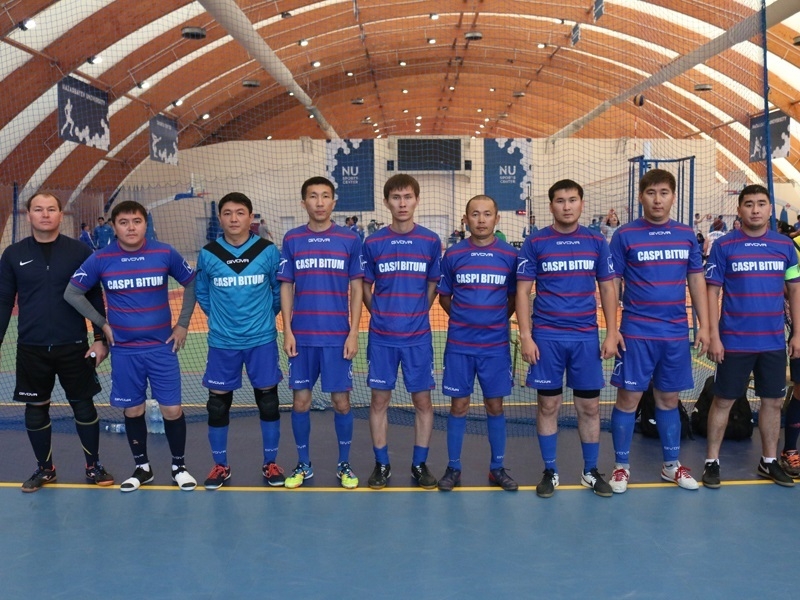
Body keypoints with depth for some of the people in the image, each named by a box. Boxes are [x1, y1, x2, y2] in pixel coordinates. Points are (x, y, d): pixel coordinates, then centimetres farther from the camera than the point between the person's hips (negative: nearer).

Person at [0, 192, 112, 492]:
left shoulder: (80, 251, -3)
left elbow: (95, 298, 1)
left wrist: (100, 338, -4)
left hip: (74, 346, -1)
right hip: (31, 348, 1)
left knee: (84, 406, 7)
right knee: (35, 409, 11)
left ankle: (93, 465, 24)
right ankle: (44, 468, 29)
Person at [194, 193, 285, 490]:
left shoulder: (268, 251, -5)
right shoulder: (208, 254, -2)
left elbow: (279, 290, 7)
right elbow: (201, 293, 12)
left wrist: (265, 317, 7)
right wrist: (219, 318, 8)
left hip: (261, 340, -1)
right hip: (222, 343, 1)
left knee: (268, 401, 7)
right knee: (218, 404, 6)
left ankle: (270, 463, 23)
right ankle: (220, 466, 23)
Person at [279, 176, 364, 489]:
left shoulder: (350, 239, 0)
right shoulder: (292, 239, 4)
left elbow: (357, 288, 2)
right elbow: (286, 287, 6)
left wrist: (354, 332, -4)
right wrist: (287, 331, -2)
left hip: (338, 336, -1)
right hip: (302, 336, 1)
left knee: (341, 400, 5)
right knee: (300, 400, 7)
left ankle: (344, 465, 22)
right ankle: (303, 464, 23)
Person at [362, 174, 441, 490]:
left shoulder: (431, 241, -1)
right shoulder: (373, 243, 0)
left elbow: (433, 287, 6)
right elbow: (365, 287, 9)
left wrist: (415, 316, 4)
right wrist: (382, 315, 4)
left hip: (418, 336, 0)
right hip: (382, 336, 0)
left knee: (422, 400, 6)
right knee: (379, 399, 7)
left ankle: (419, 464, 21)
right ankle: (382, 464, 21)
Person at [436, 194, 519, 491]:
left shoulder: (509, 255, -1)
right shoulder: (453, 255, -1)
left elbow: (514, 298, 10)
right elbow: (444, 297, 9)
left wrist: (494, 321, 6)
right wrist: (465, 318, 9)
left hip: (496, 345, 0)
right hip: (459, 345, 0)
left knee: (495, 405, 9)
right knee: (459, 405, 7)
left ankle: (497, 468, 23)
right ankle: (453, 467, 19)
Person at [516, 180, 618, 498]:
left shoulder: (596, 242, 4)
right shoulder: (535, 243, -1)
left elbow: (608, 289, 8)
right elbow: (523, 291, -1)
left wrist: (611, 334, 2)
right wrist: (525, 336, -7)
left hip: (586, 337, 2)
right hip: (547, 337, -1)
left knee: (589, 406, 8)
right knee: (548, 404, 6)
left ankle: (591, 472, 23)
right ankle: (550, 471, 20)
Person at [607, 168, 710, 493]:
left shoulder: (686, 235, 6)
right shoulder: (625, 235, -4)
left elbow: (696, 281, 11)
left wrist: (704, 325, 6)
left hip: (677, 333, 3)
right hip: (636, 332, -3)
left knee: (669, 398, 13)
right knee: (629, 398, 1)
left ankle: (671, 464, 27)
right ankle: (621, 466, 15)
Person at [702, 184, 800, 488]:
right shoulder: (724, 246, -5)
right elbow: (712, 291, -5)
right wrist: (714, 336, -10)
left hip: (774, 342, 3)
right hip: (734, 341, -3)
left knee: (773, 402, 12)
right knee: (723, 401, 5)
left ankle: (769, 461, 28)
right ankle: (712, 461, 16)